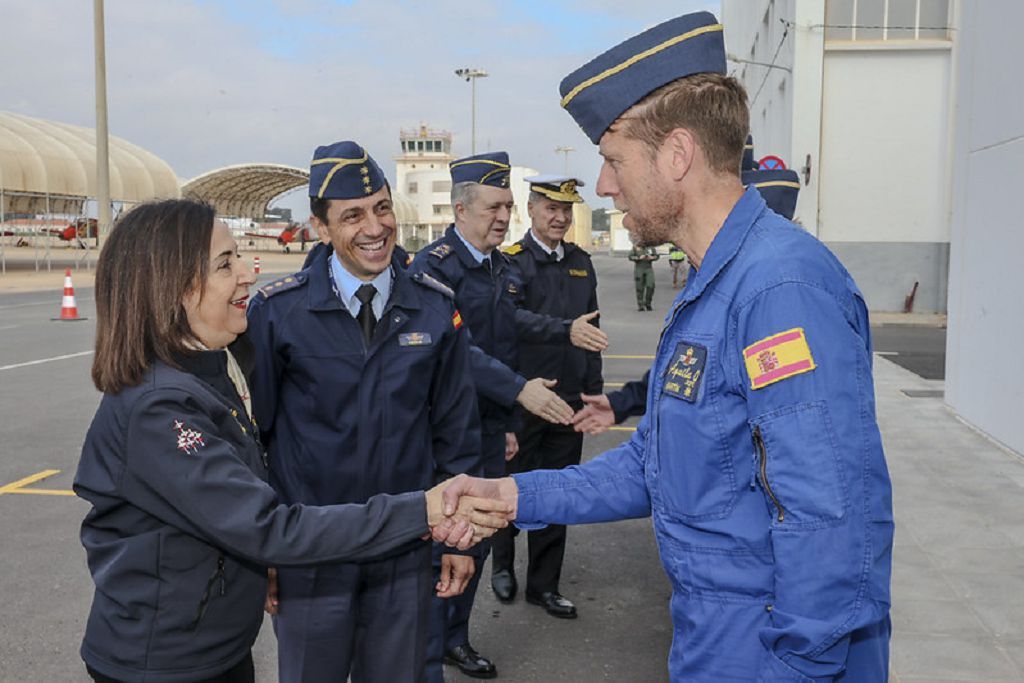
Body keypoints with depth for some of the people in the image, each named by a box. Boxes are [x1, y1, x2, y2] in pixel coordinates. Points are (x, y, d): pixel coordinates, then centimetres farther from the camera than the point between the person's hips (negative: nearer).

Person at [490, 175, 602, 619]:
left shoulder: (581, 262, 9)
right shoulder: (510, 261, -9)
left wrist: (593, 389, 12)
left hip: (569, 399, 5)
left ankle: (544, 584, 25)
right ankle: (502, 565, 36)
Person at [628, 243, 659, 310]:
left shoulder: (651, 247, 5)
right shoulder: (635, 247, 0)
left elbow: (657, 256, 8)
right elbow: (630, 257, -4)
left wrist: (652, 258, -13)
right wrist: (639, 258, -20)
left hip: (649, 269, 2)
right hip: (638, 269, -1)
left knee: (651, 286, -10)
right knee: (639, 288, 0)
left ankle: (647, 303, 7)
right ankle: (640, 305, 9)